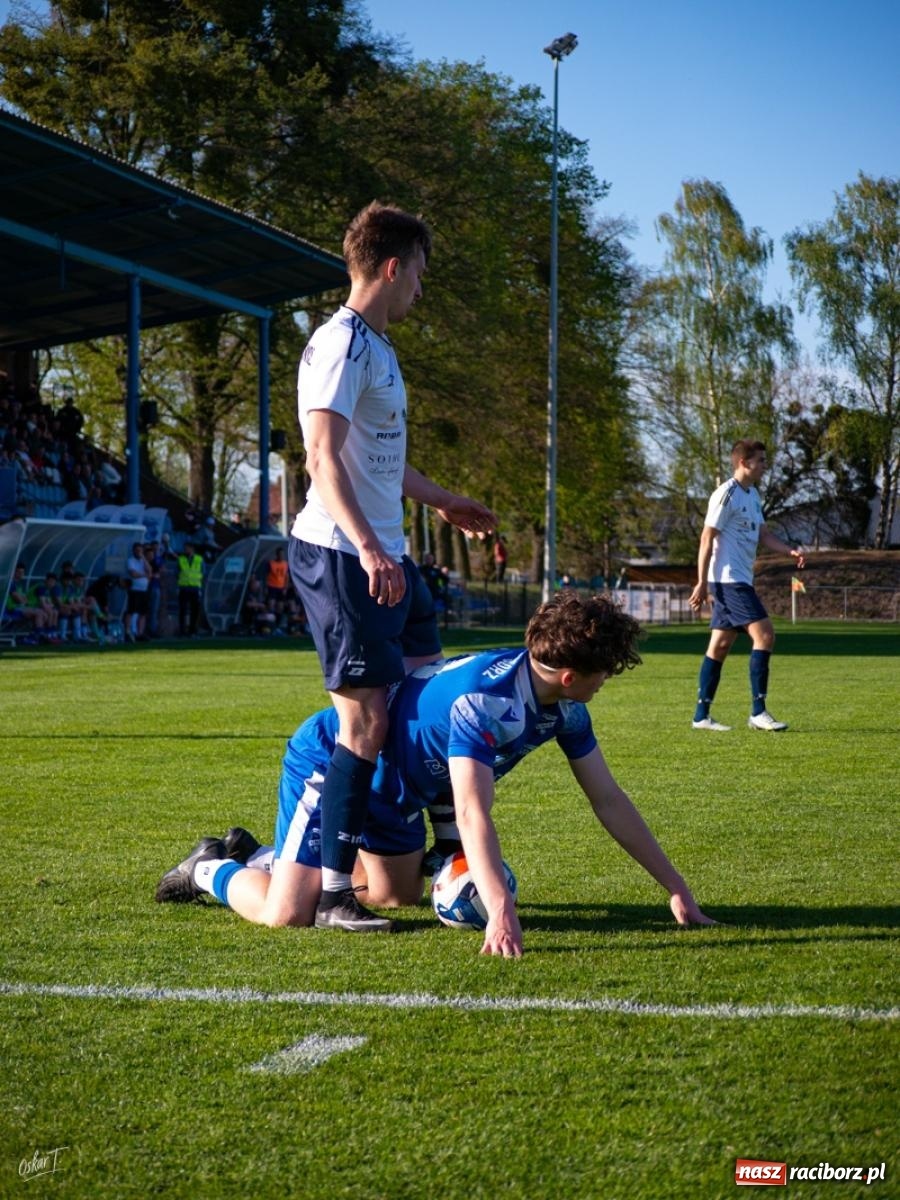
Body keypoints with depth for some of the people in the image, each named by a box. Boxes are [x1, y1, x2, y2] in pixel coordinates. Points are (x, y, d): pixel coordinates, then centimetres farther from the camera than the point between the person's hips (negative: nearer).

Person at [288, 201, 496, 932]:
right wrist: (366, 547, -35)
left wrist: (443, 502, 42)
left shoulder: (376, 346, 18)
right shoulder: (341, 345, -13)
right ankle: (334, 894, -7)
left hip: (386, 558, 10)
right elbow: (324, 455, -24)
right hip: (340, 555, -10)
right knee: (368, 716, -11)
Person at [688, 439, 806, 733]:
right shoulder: (727, 494, -12)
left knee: (720, 646, 10)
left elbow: (763, 534, 17)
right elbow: (707, 538, -14)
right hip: (728, 579, -10)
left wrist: (790, 550, -1)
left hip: (739, 581, 10)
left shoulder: (752, 495, 16)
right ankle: (758, 712, -12)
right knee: (764, 634, -15)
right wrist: (702, 582, -17)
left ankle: (701, 715, 13)